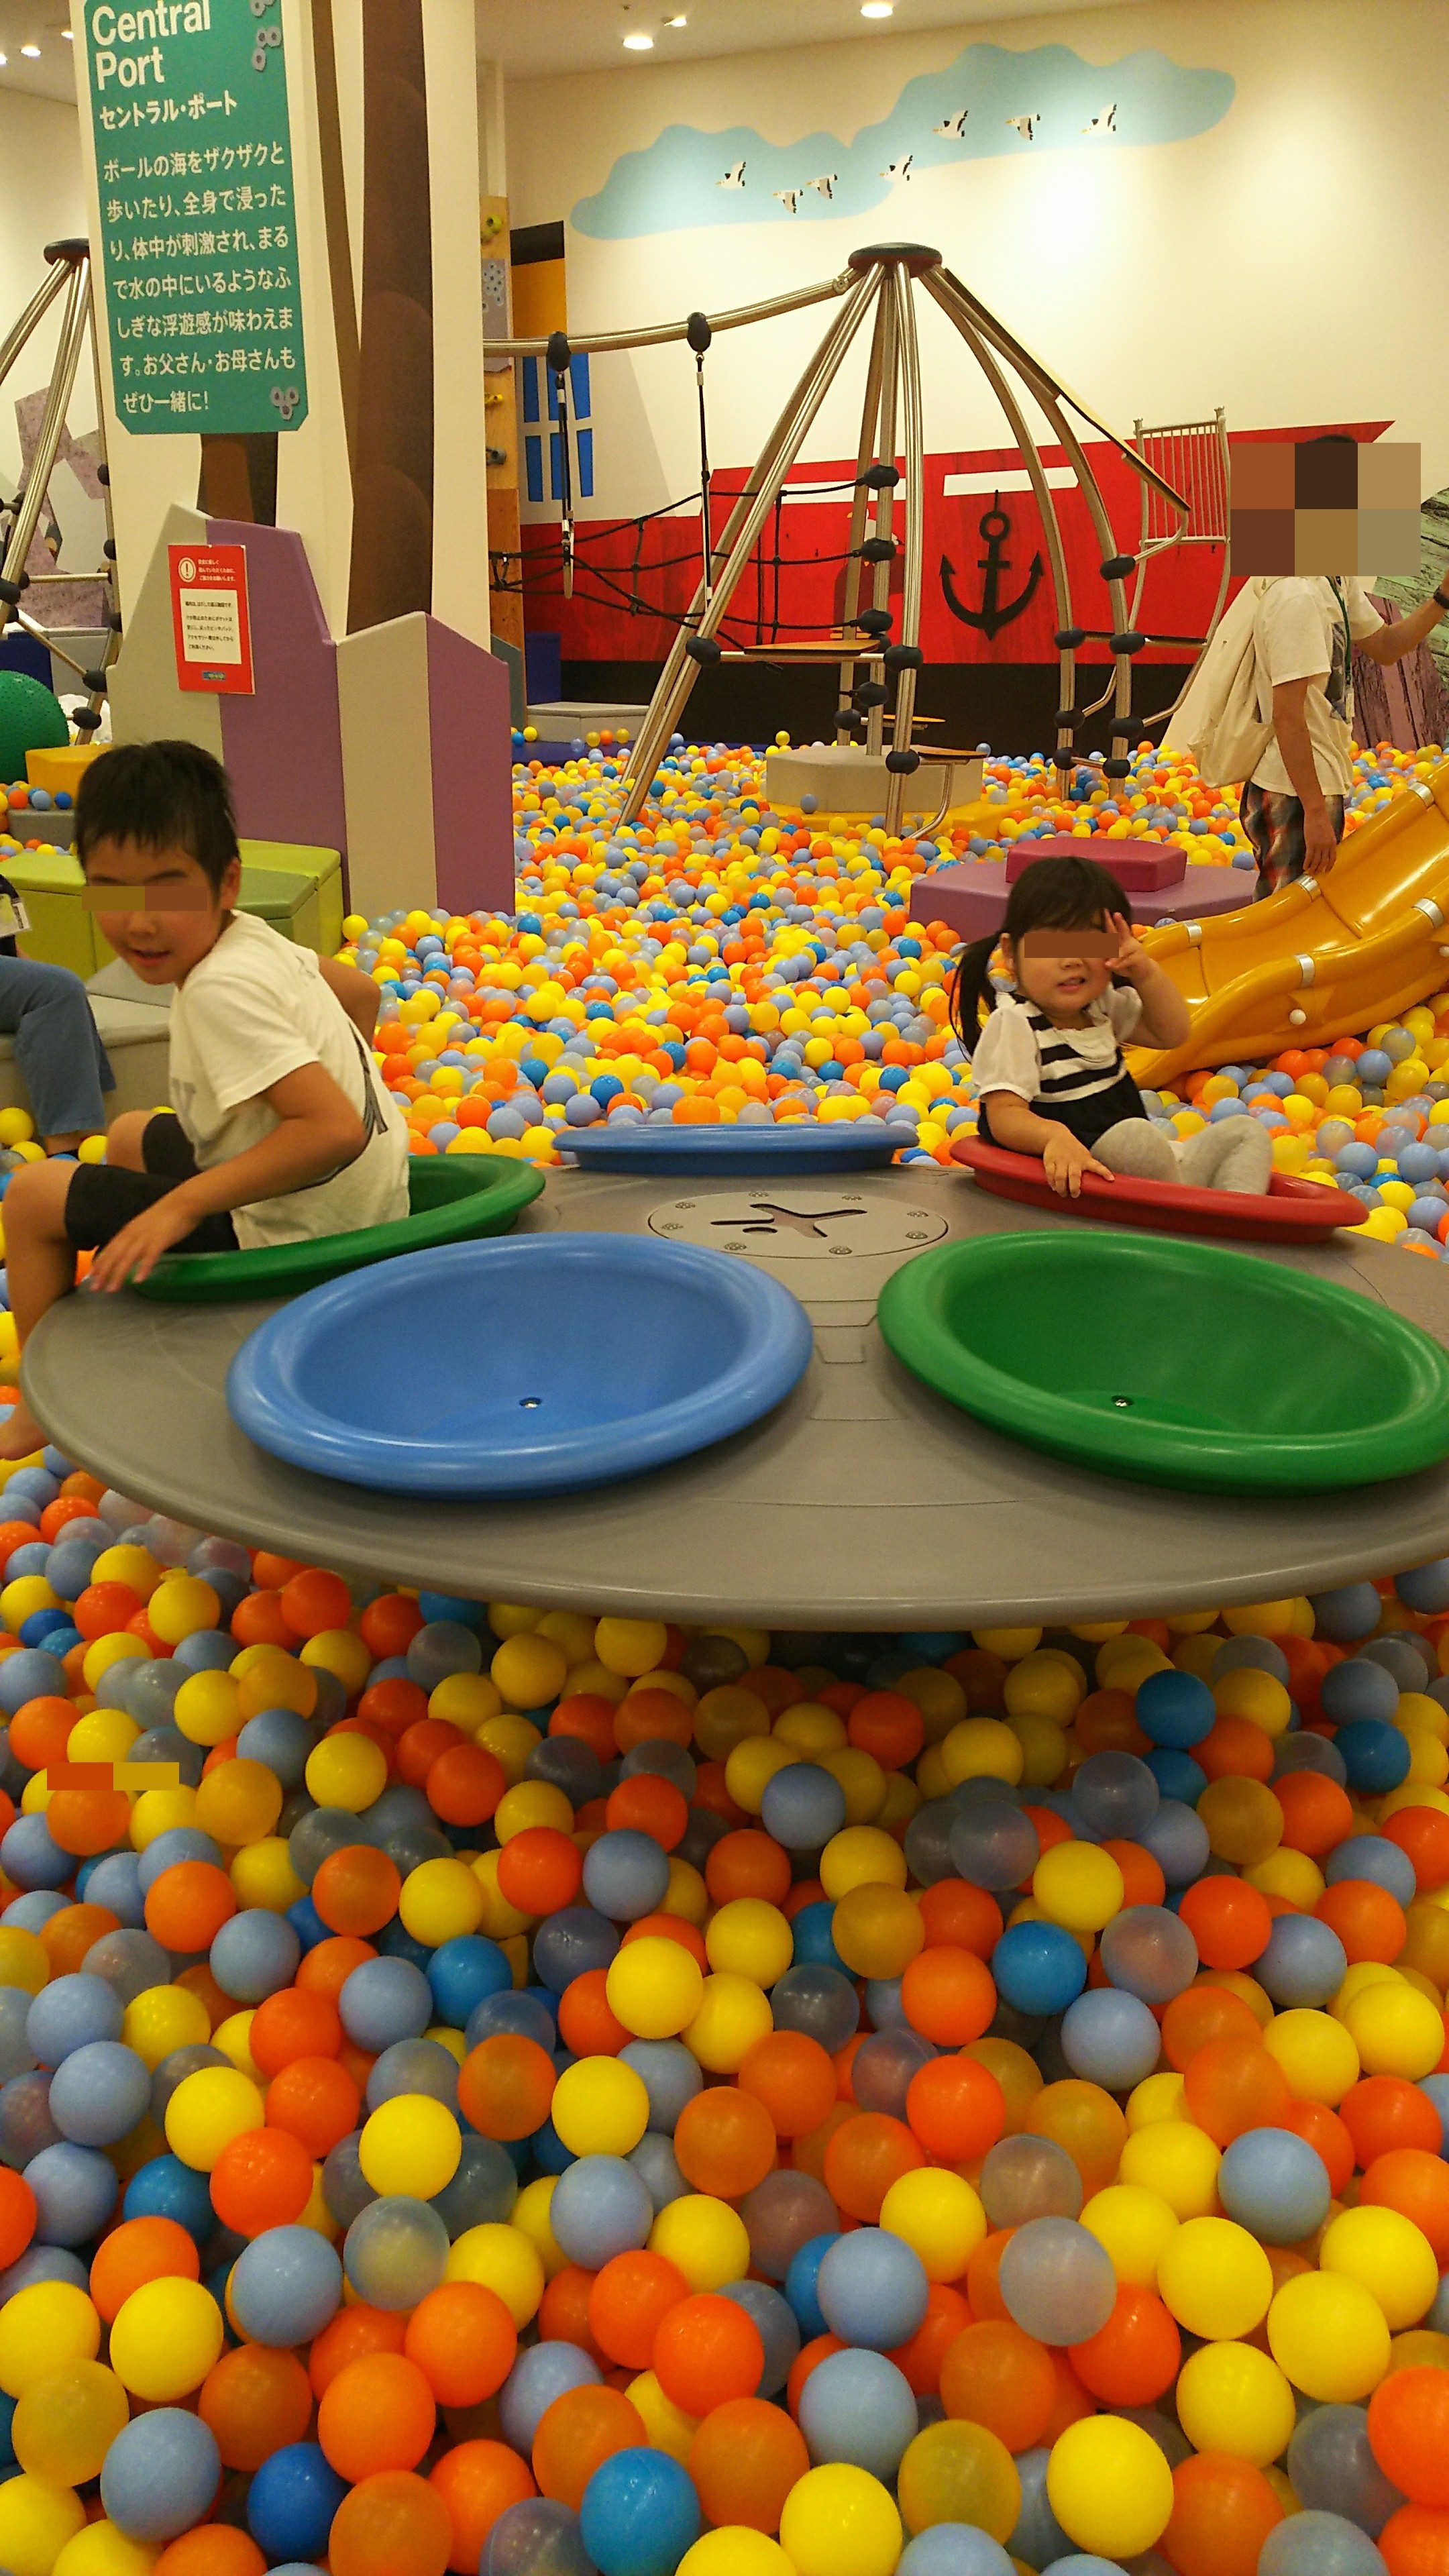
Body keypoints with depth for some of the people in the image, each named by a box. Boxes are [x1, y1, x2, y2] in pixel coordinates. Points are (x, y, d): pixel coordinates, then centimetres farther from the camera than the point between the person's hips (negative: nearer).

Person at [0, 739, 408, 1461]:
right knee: (131, 1137, 30)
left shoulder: (220, 988, -26)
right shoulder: (248, 939, -1)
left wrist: (181, 1206, -30)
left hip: (293, 1239, -9)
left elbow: (335, 1129, -34)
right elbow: (361, 993, 17)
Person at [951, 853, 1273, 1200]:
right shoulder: (1014, 1024, -14)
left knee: (1247, 1133, 7)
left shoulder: (1101, 1005, 12)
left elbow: (1171, 1033, 17)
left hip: (1143, 1165, 10)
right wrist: (1055, 1136, -42)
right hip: (1071, 1176, -9)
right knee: (1132, 1134, -37)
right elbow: (1004, 1114, -21)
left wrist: (1146, 973, -1)